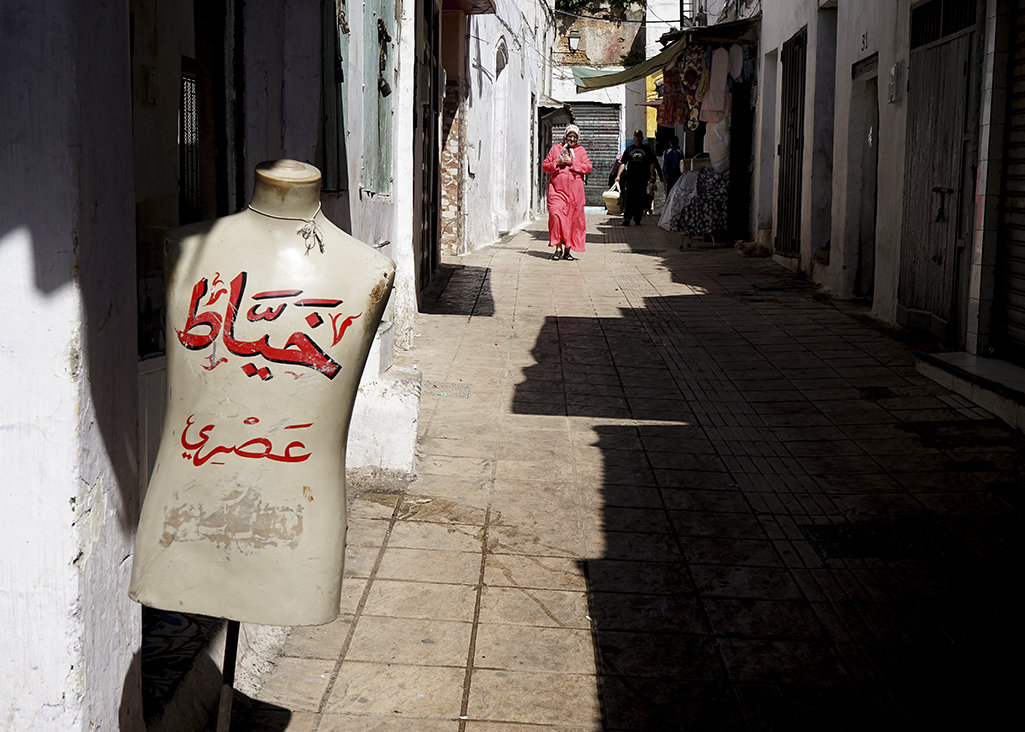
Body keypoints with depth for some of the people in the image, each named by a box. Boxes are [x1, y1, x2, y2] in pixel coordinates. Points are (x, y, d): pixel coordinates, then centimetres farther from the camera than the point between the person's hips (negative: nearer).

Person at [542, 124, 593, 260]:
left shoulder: (580, 151, 12)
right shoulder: (555, 148, 13)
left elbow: (588, 167, 1)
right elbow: (544, 166, 12)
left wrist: (571, 163, -7)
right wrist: (557, 163, -6)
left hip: (574, 192, 0)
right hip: (556, 190, 0)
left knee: (572, 220, -1)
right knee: (556, 216, -16)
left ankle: (567, 250, 7)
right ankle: (558, 248, -7)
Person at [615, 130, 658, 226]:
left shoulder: (647, 149, 11)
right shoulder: (629, 149, 11)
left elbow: (652, 164, 11)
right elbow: (623, 163, 8)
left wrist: (652, 176, 0)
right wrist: (618, 175, -2)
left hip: (642, 178, 0)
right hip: (630, 177, 0)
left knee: (640, 199, 1)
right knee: (628, 199, -6)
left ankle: (638, 219, 8)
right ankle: (626, 219, -7)